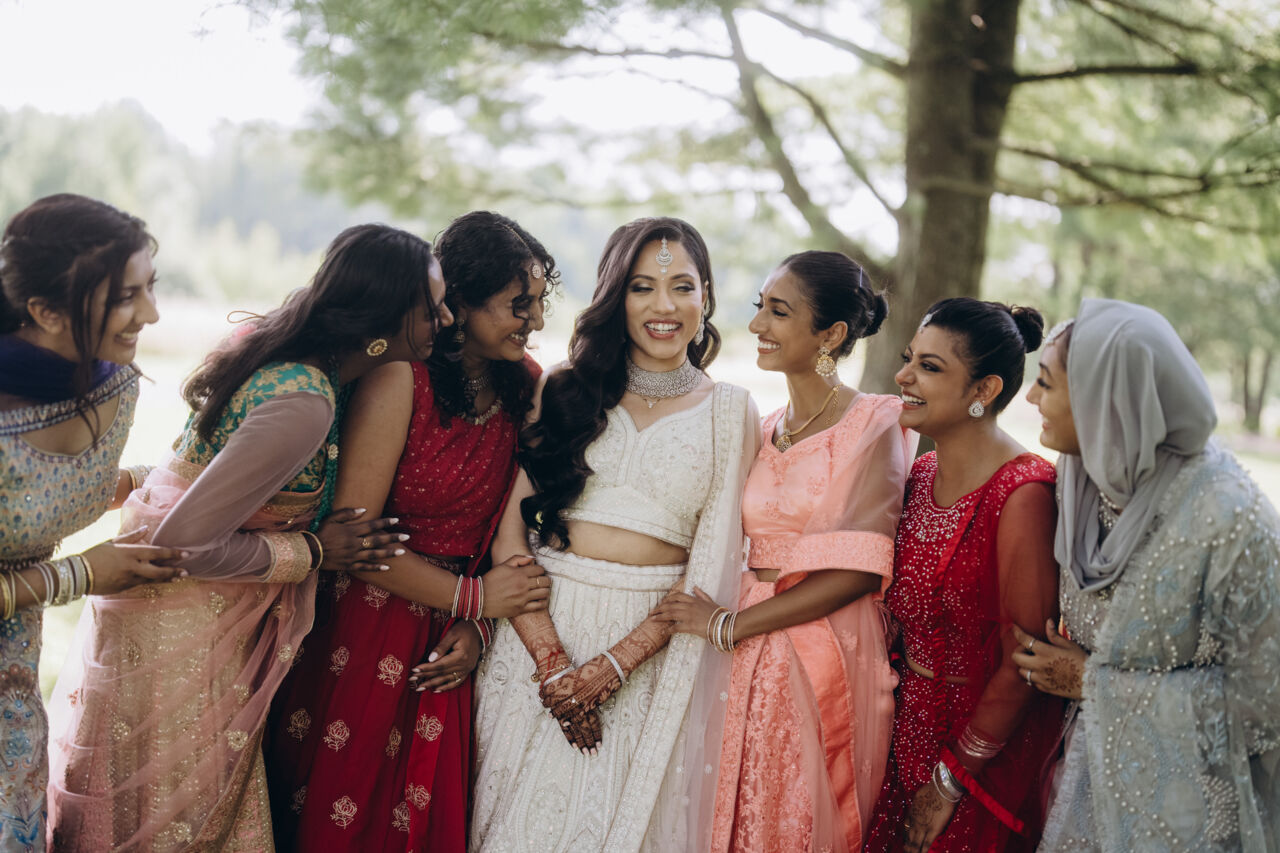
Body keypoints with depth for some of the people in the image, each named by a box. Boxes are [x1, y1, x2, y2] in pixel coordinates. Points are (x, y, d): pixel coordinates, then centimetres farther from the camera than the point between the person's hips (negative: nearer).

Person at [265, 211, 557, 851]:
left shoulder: (525, 385, 3)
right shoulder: (401, 378, -16)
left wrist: (479, 628, -6)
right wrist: (473, 597, -11)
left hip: (445, 649, 5)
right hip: (366, 633, -5)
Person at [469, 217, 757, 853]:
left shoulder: (730, 412, 3)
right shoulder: (567, 391, 5)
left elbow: (715, 562, -4)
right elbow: (510, 533, -1)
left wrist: (615, 662, -14)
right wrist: (553, 660, -12)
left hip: (654, 647, -1)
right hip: (540, 628, 1)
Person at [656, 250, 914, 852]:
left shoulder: (876, 424, -8)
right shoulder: (766, 429, 11)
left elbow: (859, 570, -17)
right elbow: (757, 549, 11)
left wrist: (729, 625, -13)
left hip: (828, 662, -5)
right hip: (751, 663, 5)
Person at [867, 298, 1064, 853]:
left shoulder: (1021, 494, -22)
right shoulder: (924, 474, 3)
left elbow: (1022, 667, -20)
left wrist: (950, 781, -13)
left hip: (988, 758, -7)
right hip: (911, 733, 7)